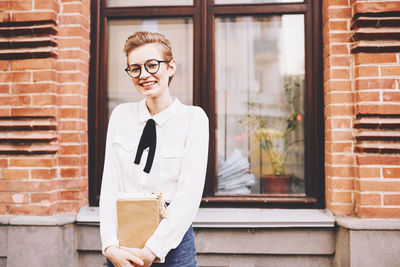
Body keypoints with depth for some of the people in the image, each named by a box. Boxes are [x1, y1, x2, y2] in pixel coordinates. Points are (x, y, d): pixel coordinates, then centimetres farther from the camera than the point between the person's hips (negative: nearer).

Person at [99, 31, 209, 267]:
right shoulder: (120, 115, 3)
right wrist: (110, 245, -11)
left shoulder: (193, 118, -8)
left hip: (172, 240, -2)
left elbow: (190, 193, -13)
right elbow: (110, 182, -2)